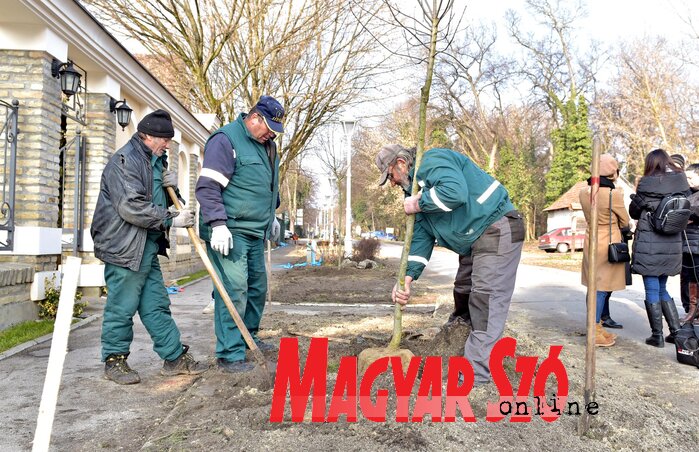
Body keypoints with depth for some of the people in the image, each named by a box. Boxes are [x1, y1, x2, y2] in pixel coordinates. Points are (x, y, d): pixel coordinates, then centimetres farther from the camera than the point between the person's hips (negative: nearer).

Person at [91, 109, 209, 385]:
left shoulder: (155, 161, 17)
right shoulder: (125, 160, -13)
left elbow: (159, 199, 28)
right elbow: (132, 207, -23)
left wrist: (171, 186, 6)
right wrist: (172, 219, -18)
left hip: (148, 247, 9)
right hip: (124, 246, -9)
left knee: (157, 304, 11)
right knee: (122, 307, 0)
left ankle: (175, 357, 17)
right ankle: (114, 361, 16)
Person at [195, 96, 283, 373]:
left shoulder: (267, 145, 16)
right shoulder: (225, 140, -12)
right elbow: (207, 187, -18)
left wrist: (271, 216, 30)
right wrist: (218, 224, -24)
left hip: (256, 233, 9)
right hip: (229, 232, -9)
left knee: (257, 286, 16)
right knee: (234, 290, -10)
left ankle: (248, 338, 33)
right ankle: (230, 354, -2)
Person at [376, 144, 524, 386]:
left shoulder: (432, 161, -15)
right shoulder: (416, 186, 14)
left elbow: (455, 192, -35)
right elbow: (421, 236, 10)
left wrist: (418, 204, -19)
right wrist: (408, 278, 0)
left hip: (498, 231, -11)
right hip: (474, 241, 11)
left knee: (486, 300, -12)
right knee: (463, 295, 17)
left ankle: (476, 372, -8)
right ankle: (460, 353, 32)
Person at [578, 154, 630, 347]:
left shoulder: (583, 193, 0)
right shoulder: (614, 194, -18)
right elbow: (625, 222, -3)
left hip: (591, 242, 7)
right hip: (609, 244, -7)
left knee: (596, 288, 15)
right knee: (602, 288, -1)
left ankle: (597, 327, 24)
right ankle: (595, 333, 4)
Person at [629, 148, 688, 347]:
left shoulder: (647, 184, -9)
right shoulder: (681, 183, 4)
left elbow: (634, 211, 2)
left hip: (649, 244, -5)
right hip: (672, 245, 5)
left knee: (652, 290, 3)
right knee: (662, 289, 19)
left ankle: (657, 336, 6)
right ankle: (676, 331, 18)